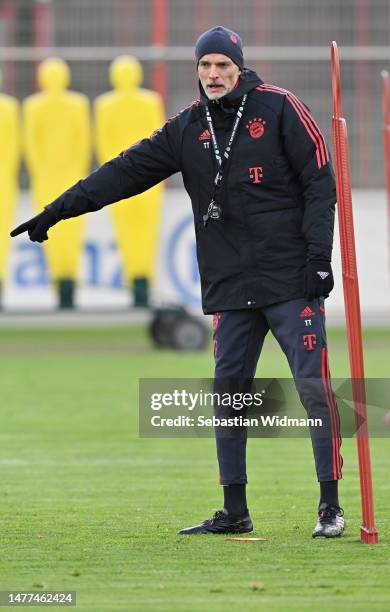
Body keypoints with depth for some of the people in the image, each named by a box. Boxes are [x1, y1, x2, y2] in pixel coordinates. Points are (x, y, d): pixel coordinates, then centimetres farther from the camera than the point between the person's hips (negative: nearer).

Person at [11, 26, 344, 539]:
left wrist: (319, 255, -12)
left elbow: (320, 183, -4)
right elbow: (127, 170, 8)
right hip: (230, 285, 5)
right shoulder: (189, 127, 10)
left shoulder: (279, 109, -3)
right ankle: (235, 512, 10)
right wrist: (57, 211, 2)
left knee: (314, 386, -7)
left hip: (291, 279, -5)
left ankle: (331, 506, -4)